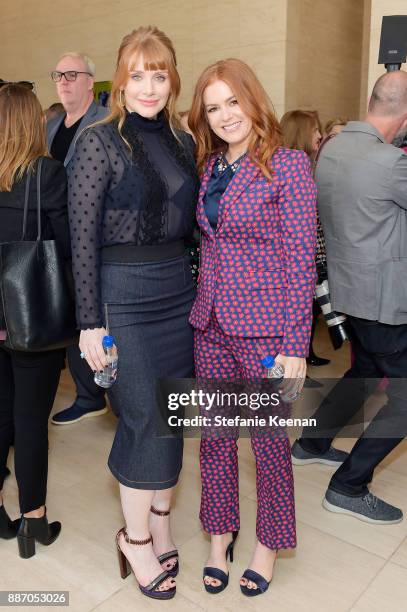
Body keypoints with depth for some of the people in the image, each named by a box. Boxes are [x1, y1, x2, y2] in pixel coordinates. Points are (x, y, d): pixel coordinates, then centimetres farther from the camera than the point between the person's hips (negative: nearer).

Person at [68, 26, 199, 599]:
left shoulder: (183, 142, 10)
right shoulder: (99, 142, -7)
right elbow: (83, 237, -10)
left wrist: (199, 287, 11)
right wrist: (90, 323, -12)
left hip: (179, 291, 6)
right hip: (124, 295, -5)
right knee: (147, 418, 0)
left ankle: (159, 524, 33)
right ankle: (135, 537, 24)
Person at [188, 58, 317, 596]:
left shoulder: (288, 165, -8)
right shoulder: (208, 168, 10)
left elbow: (301, 258, -11)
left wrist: (295, 344, -14)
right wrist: (198, 305, 7)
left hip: (265, 326, -5)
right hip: (211, 324, 6)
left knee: (270, 439, 9)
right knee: (215, 432, 15)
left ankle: (269, 542, 33)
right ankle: (220, 534, 36)